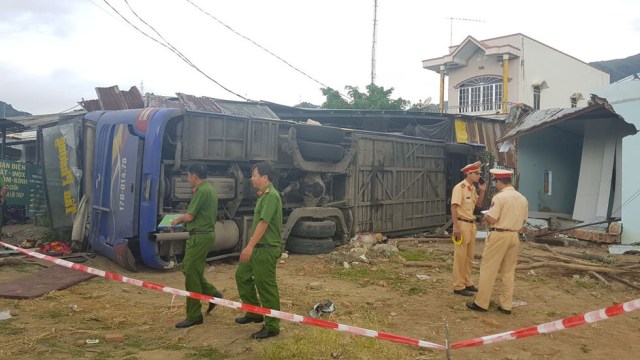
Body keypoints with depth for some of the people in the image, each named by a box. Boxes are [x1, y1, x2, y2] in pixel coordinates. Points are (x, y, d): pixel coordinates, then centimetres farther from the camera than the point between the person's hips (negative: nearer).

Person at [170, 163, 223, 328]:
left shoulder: (202, 191, -17)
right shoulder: (210, 189, 15)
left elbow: (189, 216, -17)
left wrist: (178, 219, 3)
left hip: (200, 236, -10)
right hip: (206, 233, 10)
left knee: (191, 274, -4)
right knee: (188, 269, 18)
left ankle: (194, 316, 3)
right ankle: (212, 294, 21)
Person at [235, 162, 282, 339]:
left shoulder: (271, 195, -18)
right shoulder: (264, 195, 14)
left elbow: (263, 223, -26)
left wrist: (250, 246, -29)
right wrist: (251, 246, 21)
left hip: (266, 249, -10)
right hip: (257, 247, 10)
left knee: (266, 286, -3)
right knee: (242, 275, 18)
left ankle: (272, 327, 9)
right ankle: (254, 313, 30)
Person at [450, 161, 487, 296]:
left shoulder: (473, 188, 11)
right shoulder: (459, 187, -15)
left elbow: (478, 204, 20)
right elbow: (454, 207, -19)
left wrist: (482, 191, 5)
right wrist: (456, 227, -24)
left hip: (472, 224, 9)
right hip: (462, 224, -9)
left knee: (470, 256, 15)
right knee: (460, 256, -4)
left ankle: (467, 283, 25)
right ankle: (458, 286, 2)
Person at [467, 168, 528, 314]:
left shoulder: (499, 197, -14)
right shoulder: (523, 199, 8)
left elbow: (491, 219, -16)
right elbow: (523, 220, 15)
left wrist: (486, 216, 5)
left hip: (499, 236, -7)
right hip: (515, 236, 7)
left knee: (488, 269, 1)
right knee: (509, 271, 12)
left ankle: (481, 303, 6)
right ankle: (506, 305, 15)